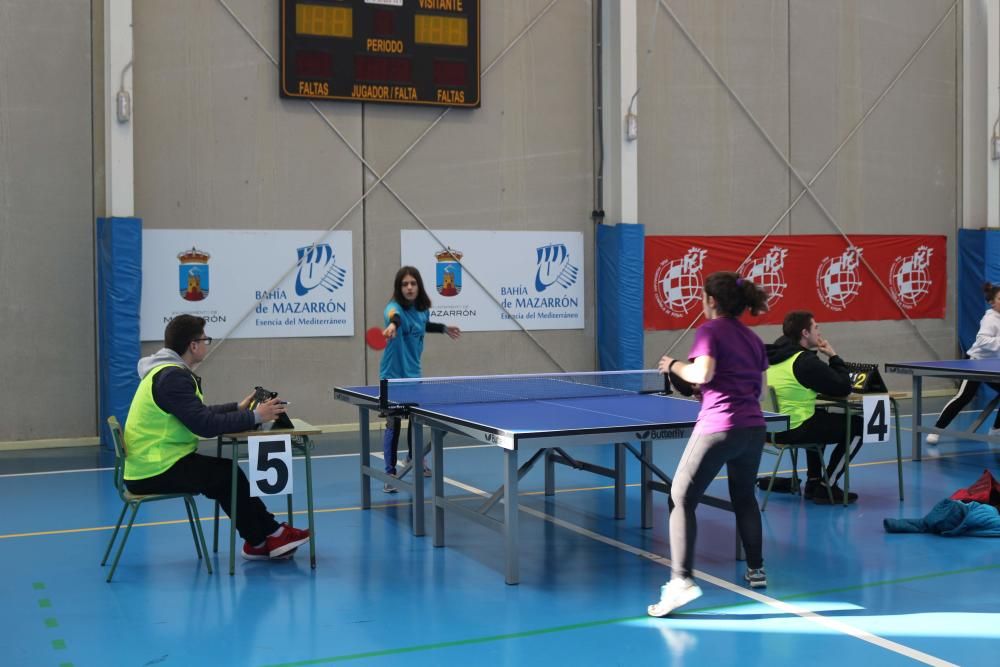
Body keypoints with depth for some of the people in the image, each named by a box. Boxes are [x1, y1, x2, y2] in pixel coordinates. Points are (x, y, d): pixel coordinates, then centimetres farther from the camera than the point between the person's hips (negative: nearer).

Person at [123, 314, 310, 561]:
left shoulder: (169, 372, 11)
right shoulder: (171, 377, -21)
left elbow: (200, 414, 18)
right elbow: (206, 425, -27)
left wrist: (239, 408, 12)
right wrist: (254, 416, -19)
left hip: (152, 463, 10)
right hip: (154, 471, -10)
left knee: (225, 472, 9)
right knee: (227, 474, -7)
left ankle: (268, 532, 12)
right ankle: (259, 541, 8)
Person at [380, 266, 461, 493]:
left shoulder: (423, 309, 0)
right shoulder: (395, 306, -21)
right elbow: (394, 315, -48)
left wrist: (443, 328, 29)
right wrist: (392, 325, -69)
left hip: (413, 373, 7)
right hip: (393, 374, -7)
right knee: (394, 424, -7)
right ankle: (390, 474, 0)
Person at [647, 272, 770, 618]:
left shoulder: (710, 330, -4)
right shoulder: (752, 338, 17)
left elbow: (703, 372, -19)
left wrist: (674, 365, -1)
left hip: (717, 428, -7)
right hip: (753, 427, 7)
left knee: (682, 499, -2)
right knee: (744, 497, 26)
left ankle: (681, 580, -14)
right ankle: (756, 569, 32)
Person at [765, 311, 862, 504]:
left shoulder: (775, 354, 8)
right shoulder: (805, 361, -18)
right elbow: (843, 388, -13)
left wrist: (828, 358, 8)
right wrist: (834, 356, -1)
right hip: (794, 430, -9)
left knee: (821, 417, 36)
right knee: (857, 426, 6)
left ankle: (813, 482, 34)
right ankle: (826, 488, 10)